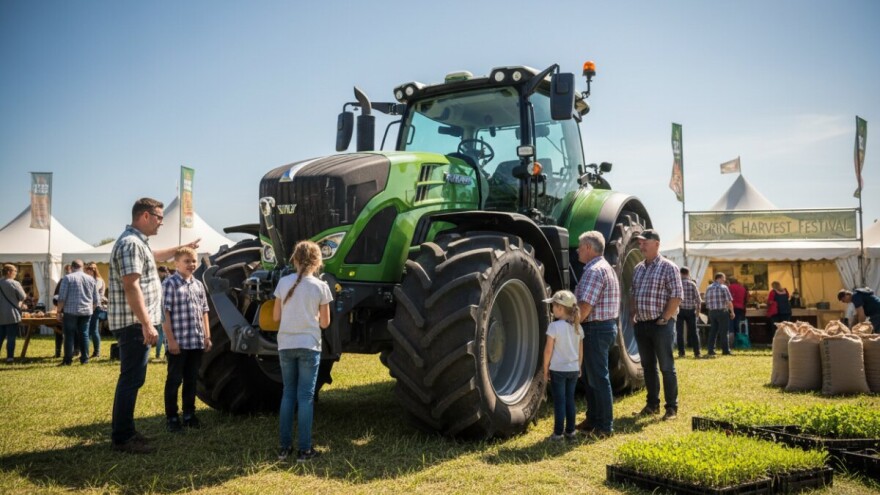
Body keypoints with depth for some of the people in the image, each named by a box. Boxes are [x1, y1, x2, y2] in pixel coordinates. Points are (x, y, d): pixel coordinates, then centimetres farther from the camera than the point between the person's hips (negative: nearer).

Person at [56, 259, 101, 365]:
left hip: (70, 311, -3)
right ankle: (85, 359, 8)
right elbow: (96, 300, 11)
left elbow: (62, 297, -6)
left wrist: (59, 311, 1)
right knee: (84, 334, 9)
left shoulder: (68, 278, -1)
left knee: (69, 335, 2)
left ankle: (67, 360, 3)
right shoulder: (91, 279, 10)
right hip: (86, 312, 3)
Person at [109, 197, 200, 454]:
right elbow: (131, 287, -24)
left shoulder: (138, 242, 16)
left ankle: (124, 432, 24)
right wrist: (147, 324, -27)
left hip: (136, 324, 11)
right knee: (132, 380, -7)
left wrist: (182, 248, 47)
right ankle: (122, 438, -2)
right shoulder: (131, 243, -16)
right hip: (134, 325, -11)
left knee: (131, 378, 15)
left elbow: (153, 255, 41)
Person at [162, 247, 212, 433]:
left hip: (197, 342, 6)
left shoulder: (198, 285, 12)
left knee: (191, 380, 14)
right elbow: (164, 313, -12)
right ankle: (171, 417, 12)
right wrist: (171, 340, -16)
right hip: (178, 342, -6)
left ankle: (189, 414, 24)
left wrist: (207, 336, 10)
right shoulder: (170, 283, -7)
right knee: (174, 380, 4)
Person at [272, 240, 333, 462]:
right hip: (309, 346, -3)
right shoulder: (320, 286, -6)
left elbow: (276, 316, 5)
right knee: (305, 396, 2)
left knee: (288, 394, 14)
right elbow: (325, 323, -2)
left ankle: (285, 447, 16)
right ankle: (304, 450, 4)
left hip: (285, 345, 3)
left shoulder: (284, 282, 0)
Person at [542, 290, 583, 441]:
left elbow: (548, 351, -13)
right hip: (573, 369, 5)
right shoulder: (577, 327, 2)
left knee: (559, 401, 2)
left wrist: (545, 369, -3)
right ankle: (570, 431, 19)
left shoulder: (554, 326, -15)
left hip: (558, 369, -5)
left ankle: (558, 433, 6)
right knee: (570, 400, 14)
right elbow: (580, 351, 8)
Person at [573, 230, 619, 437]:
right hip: (607, 326, 10)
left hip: (596, 329, -10)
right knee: (592, 375, 18)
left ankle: (605, 426, 4)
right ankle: (593, 420, 26)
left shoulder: (594, 271, -17)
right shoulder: (606, 268, 16)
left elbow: (585, 306, -25)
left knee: (598, 378, -3)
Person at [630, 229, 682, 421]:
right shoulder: (638, 268, 12)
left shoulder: (668, 267, -8)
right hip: (641, 325, 7)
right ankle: (652, 404, 22)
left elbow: (676, 297, -12)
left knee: (666, 367, -1)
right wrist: (634, 315, 7)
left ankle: (672, 408, 7)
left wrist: (664, 319, -15)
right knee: (648, 366, 12)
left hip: (661, 324, -6)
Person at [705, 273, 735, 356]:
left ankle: (711, 350, 7)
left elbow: (706, 302, 8)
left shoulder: (708, 288, 10)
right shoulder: (723, 287, -6)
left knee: (712, 332, 9)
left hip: (712, 312, 5)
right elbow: (729, 301, -10)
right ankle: (725, 350, 5)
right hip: (722, 311, -5)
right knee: (723, 332, 1)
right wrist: (732, 312, 0)